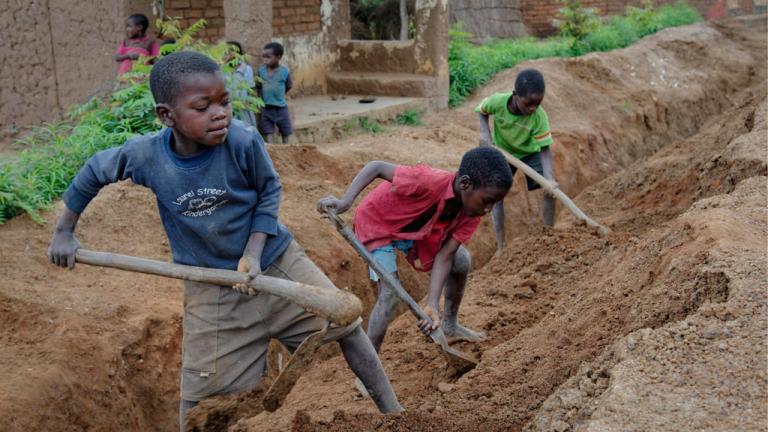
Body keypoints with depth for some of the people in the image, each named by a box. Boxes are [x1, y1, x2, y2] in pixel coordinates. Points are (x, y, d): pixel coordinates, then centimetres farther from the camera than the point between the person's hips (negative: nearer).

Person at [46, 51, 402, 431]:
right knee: (200, 391, 5)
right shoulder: (144, 155, -19)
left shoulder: (243, 141, -24)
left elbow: (269, 191, -7)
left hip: (273, 261, 0)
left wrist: (253, 254, -17)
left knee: (344, 321, 1)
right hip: (211, 285, 0)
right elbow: (94, 171, 2)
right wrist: (64, 232, 8)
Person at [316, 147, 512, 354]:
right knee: (390, 294, -18)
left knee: (461, 261, 7)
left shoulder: (471, 213, -19)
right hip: (379, 223, -7)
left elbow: (444, 256, -20)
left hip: (417, 228, 7)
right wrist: (345, 202, -44)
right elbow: (376, 167, -32)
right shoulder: (430, 182, -40)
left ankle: (450, 326, 29)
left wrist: (432, 305, -32)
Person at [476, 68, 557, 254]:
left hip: (530, 152, 0)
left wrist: (549, 177, -44)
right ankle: (501, 245, -1)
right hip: (503, 152, 1)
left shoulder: (539, 117, -34)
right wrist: (484, 132, -23)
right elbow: (481, 111, -8)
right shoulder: (497, 101, -32)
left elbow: (545, 148, -31)